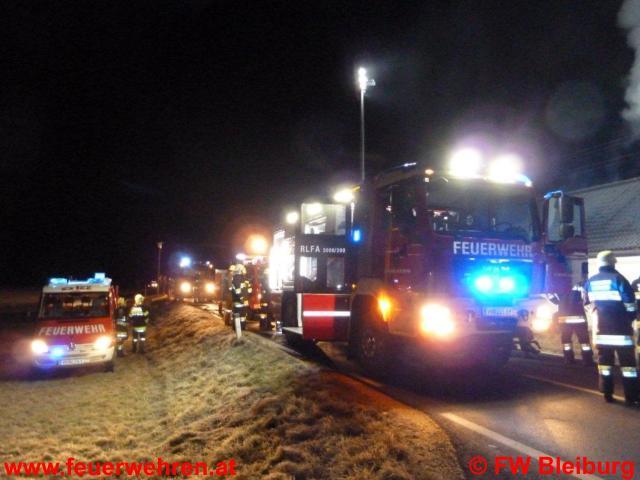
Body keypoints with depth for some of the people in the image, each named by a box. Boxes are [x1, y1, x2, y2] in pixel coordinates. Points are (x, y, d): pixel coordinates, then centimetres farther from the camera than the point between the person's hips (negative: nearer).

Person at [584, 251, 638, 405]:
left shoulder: (590, 282, 3)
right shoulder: (618, 279, -12)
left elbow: (587, 304, 13)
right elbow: (630, 305, -8)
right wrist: (630, 319, 9)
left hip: (600, 328, 4)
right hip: (620, 328, -4)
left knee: (604, 361, 10)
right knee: (627, 362, 3)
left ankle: (607, 394, 13)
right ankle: (631, 397, 5)